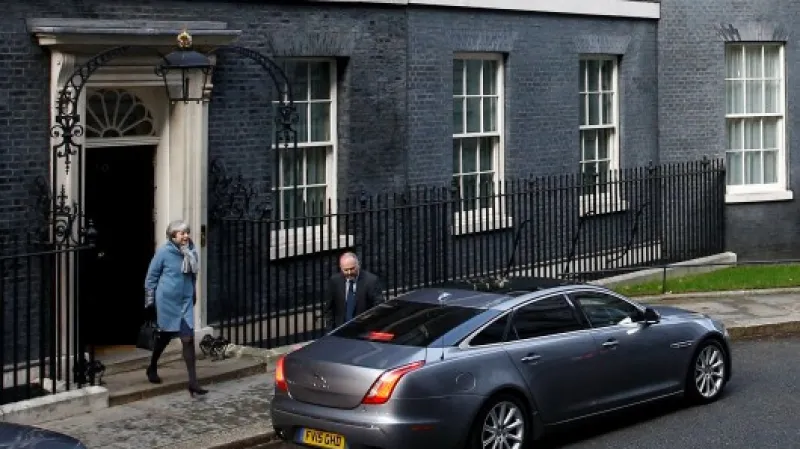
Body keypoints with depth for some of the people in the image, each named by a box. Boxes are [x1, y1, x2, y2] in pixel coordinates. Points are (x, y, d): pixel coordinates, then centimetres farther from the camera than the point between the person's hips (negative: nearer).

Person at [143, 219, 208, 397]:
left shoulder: (191, 252, 1)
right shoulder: (163, 252, -12)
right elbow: (152, 276, -4)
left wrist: (193, 296, 19)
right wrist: (149, 299, -2)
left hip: (185, 301, 3)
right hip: (167, 301, -3)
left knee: (188, 339, -5)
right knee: (165, 335, 14)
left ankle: (193, 383, -7)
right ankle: (152, 368, 41)